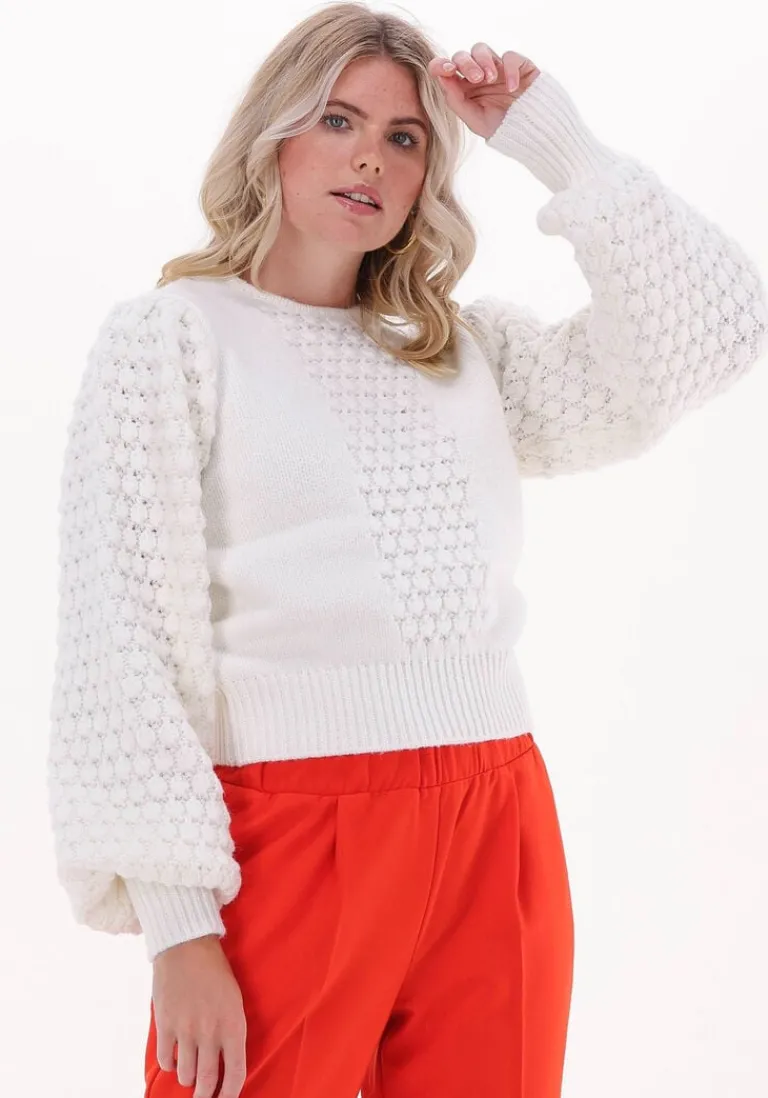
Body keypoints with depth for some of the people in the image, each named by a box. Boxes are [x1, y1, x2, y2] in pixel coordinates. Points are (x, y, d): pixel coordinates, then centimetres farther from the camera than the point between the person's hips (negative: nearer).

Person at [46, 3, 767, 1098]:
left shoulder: (471, 346, 15)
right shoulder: (170, 332, 1)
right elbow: (122, 645, -6)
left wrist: (562, 148, 4)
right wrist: (178, 925, -13)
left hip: (500, 840, 4)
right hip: (289, 838, -4)